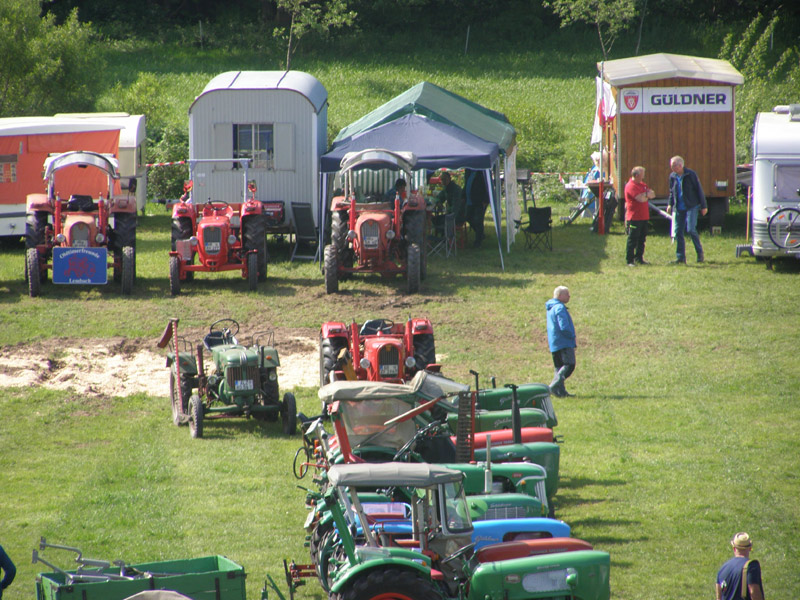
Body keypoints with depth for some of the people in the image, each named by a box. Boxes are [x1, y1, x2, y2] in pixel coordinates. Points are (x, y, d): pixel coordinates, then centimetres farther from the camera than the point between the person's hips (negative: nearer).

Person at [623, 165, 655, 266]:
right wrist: (647, 195, -2)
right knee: (632, 240, -5)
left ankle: (639, 258, 22)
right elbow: (641, 199, -23)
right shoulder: (631, 186, -14)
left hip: (643, 217, 9)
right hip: (634, 218, -9)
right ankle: (630, 261, -3)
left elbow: (653, 194, 10)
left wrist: (644, 195, -11)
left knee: (642, 239, 13)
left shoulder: (642, 185, 16)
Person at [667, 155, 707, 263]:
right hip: (679, 209, 6)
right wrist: (670, 204, 7)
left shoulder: (690, 174, -8)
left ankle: (700, 253, 1)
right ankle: (680, 257, 8)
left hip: (691, 206, -6)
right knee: (678, 232, 2)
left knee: (691, 229, -16)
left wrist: (703, 206, -4)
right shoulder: (672, 176, 8)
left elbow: (699, 190, -4)